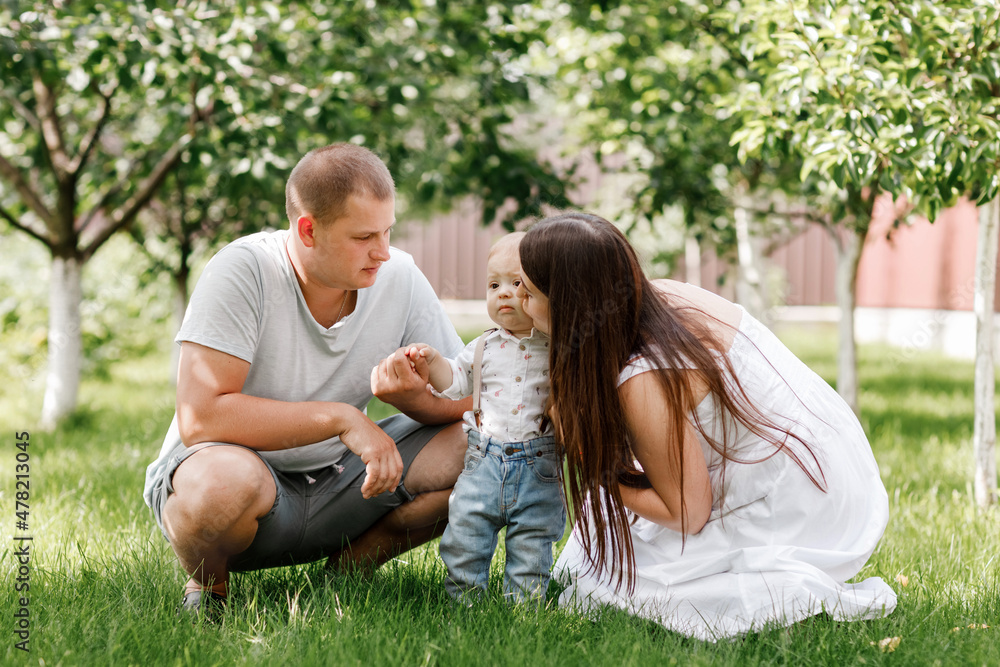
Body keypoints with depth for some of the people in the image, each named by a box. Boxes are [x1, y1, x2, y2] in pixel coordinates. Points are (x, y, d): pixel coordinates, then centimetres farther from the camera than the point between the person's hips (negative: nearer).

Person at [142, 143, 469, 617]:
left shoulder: (400, 278, -8)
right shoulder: (242, 271, -22)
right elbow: (200, 418, -30)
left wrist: (409, 393, -28)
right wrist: (342, 416, -30)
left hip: (335, 480, 5)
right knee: (224, 480, -40)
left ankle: (350, 566, 6)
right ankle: (207, 584, -5)